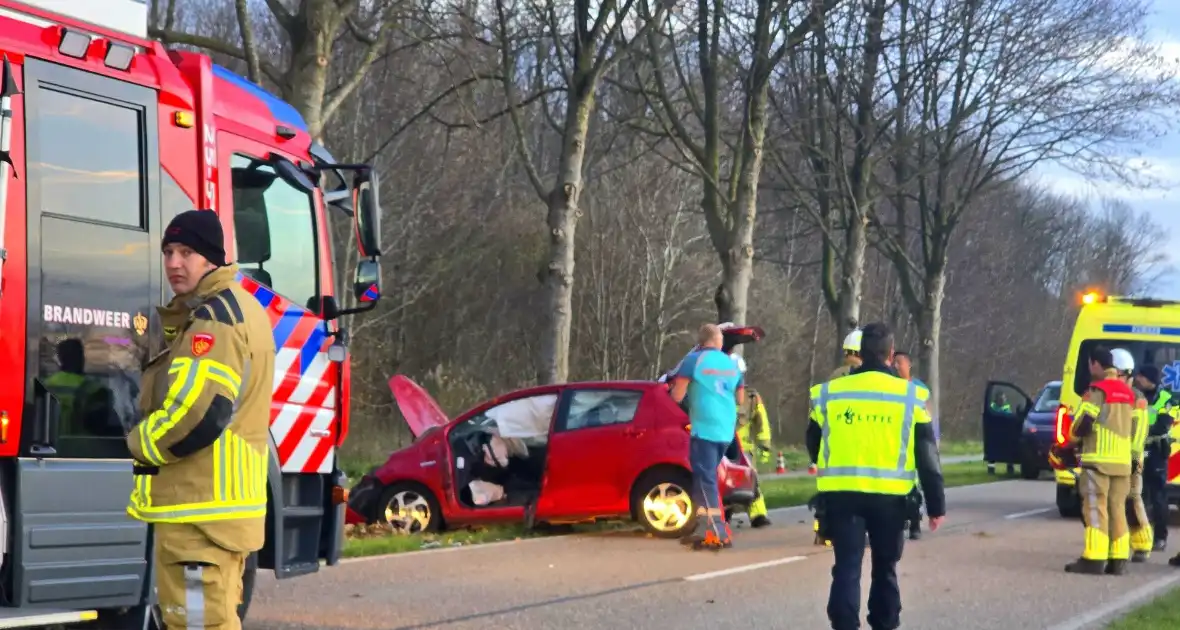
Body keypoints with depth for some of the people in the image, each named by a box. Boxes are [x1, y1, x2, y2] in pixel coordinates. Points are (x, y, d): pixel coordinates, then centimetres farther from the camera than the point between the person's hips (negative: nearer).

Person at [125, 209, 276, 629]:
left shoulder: (214, 315, -15)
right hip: (218, 502, 11)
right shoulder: (235, 307, 19)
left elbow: (196, 415, -23)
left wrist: (138, 444, -7)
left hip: (201, 507, -11)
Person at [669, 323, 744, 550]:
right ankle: (703, 527, 16)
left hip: (704, 428, -7)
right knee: (704, 477, 17)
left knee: (706, 480, -7)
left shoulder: (693, 360, -6)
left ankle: (719, 534, -14)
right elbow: (739, 397, 24)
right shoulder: (731, 363, 13)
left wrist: (676, 386, 14)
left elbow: (677, 396, -7)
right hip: (726, 430, 7)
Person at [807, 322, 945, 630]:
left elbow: (814, 446, 14)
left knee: (847, 567, 0)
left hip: (841, 493, 0)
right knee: (885, 569, 15)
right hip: (890, 495, 0)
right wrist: (936, 504, 5)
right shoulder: (911, 396, -1)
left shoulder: (828, 393, 3)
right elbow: (927, 457, 0)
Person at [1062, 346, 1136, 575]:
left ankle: (1094, 559, -10)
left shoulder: (1097, 390, -9)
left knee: (1096, 508, -6)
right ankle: (1118, 560, 8)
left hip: (1098, 460, -7)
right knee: (1117, 508, 9)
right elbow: (1132, 428, 19)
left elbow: (1083, 423, -12)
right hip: (1122, 461, 7)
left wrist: (1074, 439, 7)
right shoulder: (1127, 393, 16)